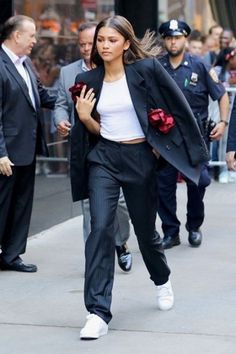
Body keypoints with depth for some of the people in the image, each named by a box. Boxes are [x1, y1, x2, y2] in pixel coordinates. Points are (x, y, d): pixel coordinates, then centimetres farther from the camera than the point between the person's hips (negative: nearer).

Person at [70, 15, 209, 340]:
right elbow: (95, 129, 11)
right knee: (100, 228, -14)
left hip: (140, 158, -2)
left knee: (145, 229, 13)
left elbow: (178, 105, -2)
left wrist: (177, 147, -1)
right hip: (103, 158, 2)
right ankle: (98, 313, -14)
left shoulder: (146, 69, -7)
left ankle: (162, 281, 46)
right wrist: (84, 117, -9)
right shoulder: (88, 80, 4)